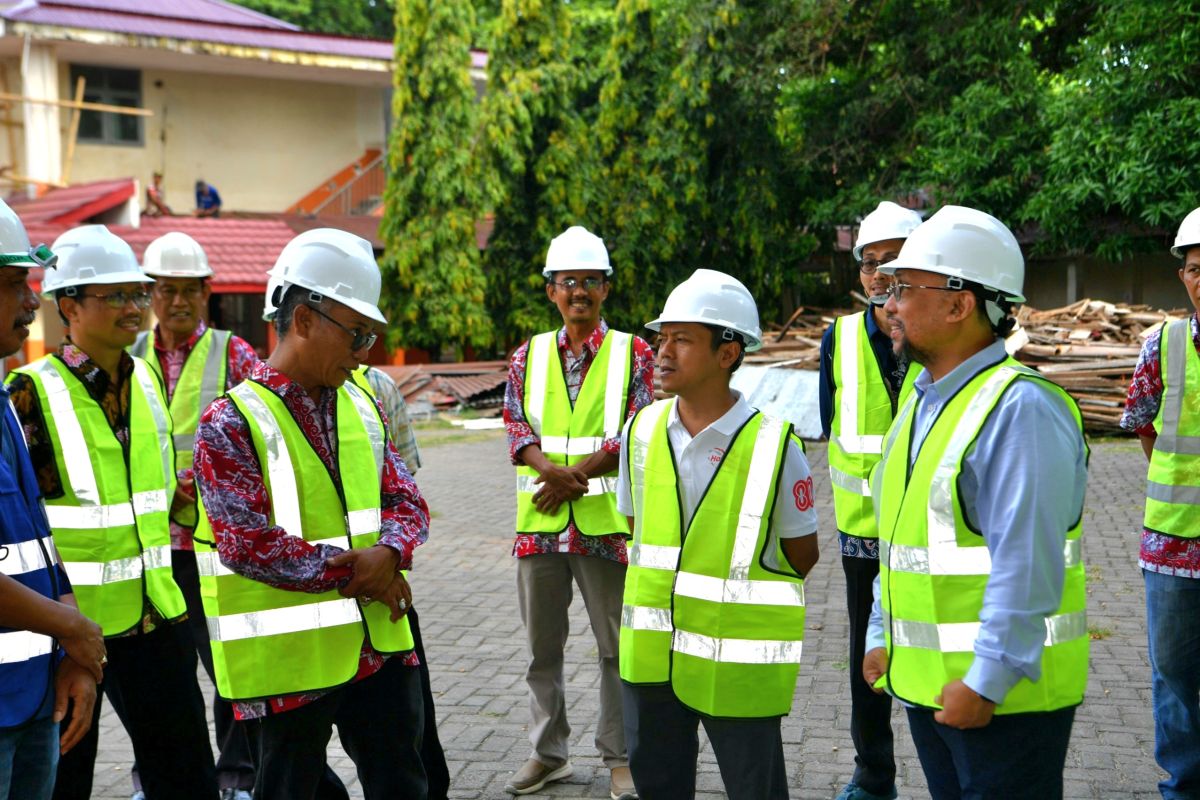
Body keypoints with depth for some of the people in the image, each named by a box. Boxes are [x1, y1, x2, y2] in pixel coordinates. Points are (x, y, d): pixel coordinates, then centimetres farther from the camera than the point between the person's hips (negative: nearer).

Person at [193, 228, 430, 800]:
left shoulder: (361, 406, 8)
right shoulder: (230, 424, -12)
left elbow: (406, 501, 9)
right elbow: (246, 544, -19)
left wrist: (388, 553, -13)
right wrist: (352, 569, -17)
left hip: (379, 642, 6)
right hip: (293, 656, -6)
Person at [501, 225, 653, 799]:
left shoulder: (632, 353, 0)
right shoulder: (530, 355, 9)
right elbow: (515, 425, 1)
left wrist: (575, 474, -15)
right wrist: (551, 468, -18)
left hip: (606, 521, -3)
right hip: (538, 522, 3)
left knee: (618, 645, 5)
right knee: (542, 645, 12)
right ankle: (548, 753, 25)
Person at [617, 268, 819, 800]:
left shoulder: (773, 444, -13)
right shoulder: (642, 431, 2)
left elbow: (801, 555, -3)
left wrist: (725, 593, 4)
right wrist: (667, 588, 8)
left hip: (738, 662, -4)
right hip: (650, 655, 5)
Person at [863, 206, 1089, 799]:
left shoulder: (1022, 410, -18)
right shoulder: (922, 399, 12)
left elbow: (1027, 566, -23)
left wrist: (986, 682, -23)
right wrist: (882, 637, 15)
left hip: (1005, 689, -9)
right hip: (926, 682, 9)